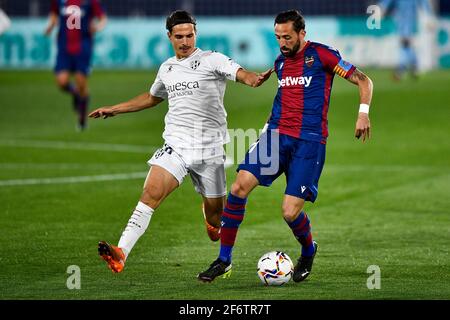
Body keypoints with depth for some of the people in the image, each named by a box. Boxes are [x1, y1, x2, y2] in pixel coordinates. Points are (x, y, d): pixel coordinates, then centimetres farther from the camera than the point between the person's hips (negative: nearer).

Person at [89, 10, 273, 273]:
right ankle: (121, 254, -30)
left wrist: (254, 79, -45)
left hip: (209, 149, -3)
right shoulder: (167, 69, 14)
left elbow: (240, 73, -21)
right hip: (175, 145, 3)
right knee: (152, 192, -20)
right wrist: (114, 110, 36)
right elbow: (152, 98, 34)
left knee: (216, 213, 5)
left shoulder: (212, 60, -3)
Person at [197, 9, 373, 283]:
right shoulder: (280, 62, 14)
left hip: (309, 141, -5)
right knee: (240, 186, -13)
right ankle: (224, 260, -3)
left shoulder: (321, 55, -4)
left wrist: (363, 112, -17)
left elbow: (363, 80, -3)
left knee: (290, 213, -13)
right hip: (277, 134, 5)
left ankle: (308, 252, 22)